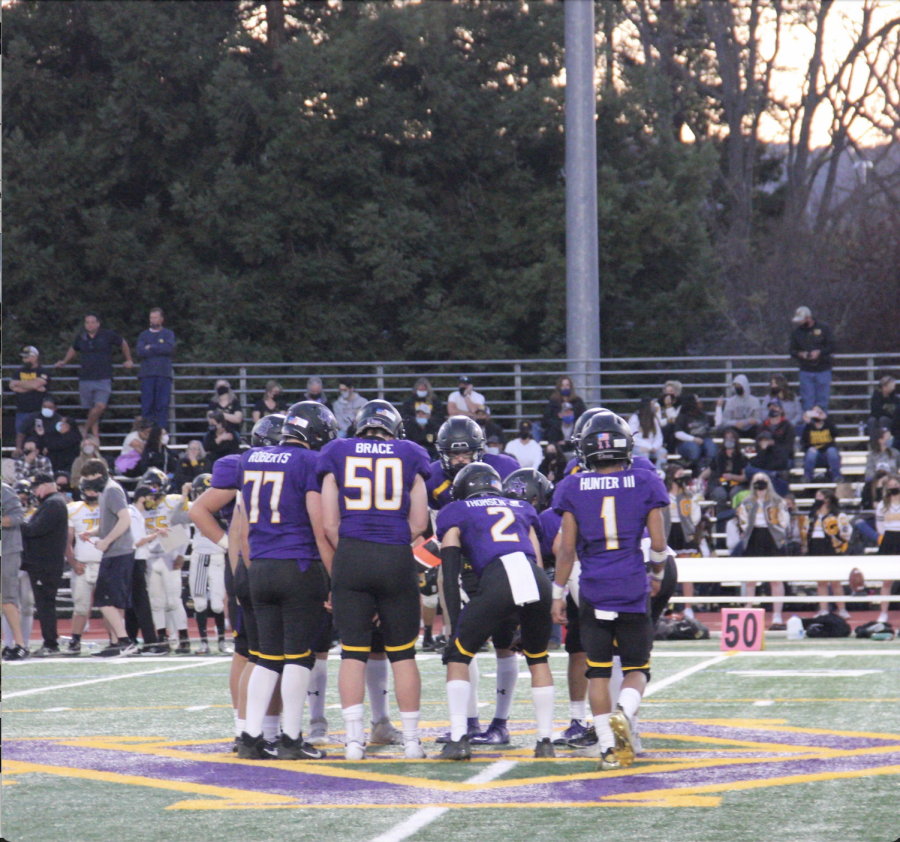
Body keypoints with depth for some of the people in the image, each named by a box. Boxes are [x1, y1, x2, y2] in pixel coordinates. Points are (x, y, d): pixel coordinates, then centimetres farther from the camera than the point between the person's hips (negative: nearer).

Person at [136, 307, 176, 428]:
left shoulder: (168, 334, 14)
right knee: (147, 406, -5)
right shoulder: (144, 335, 17)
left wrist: (151, 348, -3)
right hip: (147, 374, 1)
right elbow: (140, 351, 0)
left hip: (164, 374, -1)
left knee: (163, 404, -7)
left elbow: (170, 348, -6)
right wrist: (159, 349, -3)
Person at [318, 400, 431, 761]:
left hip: (351, 556, 0)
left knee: (353, 652, 4)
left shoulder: (337, 453, 8)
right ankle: (411, 740, 10)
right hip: (397, 559, 0)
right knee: (402, 653, 8)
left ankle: (354, 738, -3)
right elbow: (419, 522, 4)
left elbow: (329, 523, 2)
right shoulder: (410, 455, 9)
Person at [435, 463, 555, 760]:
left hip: (497, 581, -3)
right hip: (537, 580, 3)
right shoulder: (521, 509, 34)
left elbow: (450, 574, 13)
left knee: (458, 655, 13)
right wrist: (527, 622, 33)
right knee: (538, 658, 25)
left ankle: (458, 740, 2)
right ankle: (545, 742, 23)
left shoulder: (456, 513, 23)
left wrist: (455, 624, 12)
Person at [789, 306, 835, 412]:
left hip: (823, 371, -2)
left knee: (822, 400, -1)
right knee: (807, 401, -2)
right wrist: (800, 354, -12)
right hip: (806, 371, 2)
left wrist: (819, 352, -17)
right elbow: (792, 351, 9)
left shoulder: (823, 328, -1)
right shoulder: (796, 332, 5)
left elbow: (831, 347, -1)